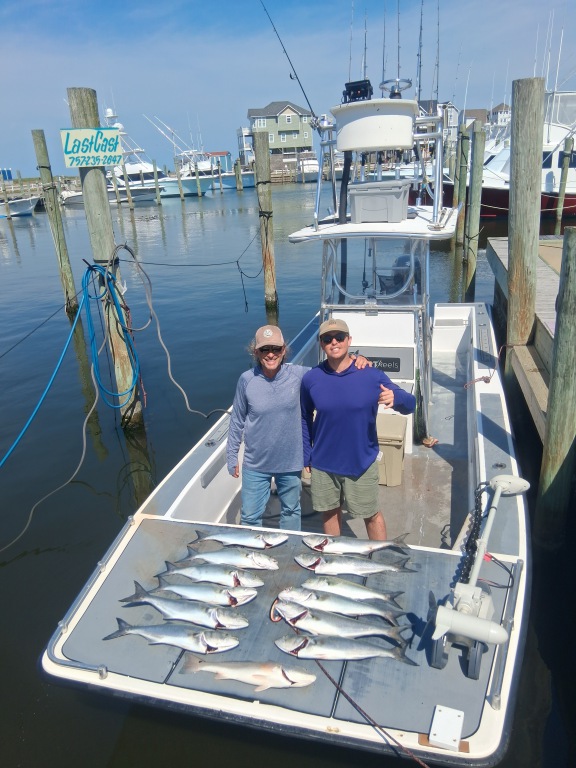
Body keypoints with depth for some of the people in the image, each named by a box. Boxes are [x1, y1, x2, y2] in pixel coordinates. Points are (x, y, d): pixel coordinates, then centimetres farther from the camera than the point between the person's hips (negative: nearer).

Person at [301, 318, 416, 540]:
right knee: (330, 512, 21)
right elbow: (305, 419, 4)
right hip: (323, 463, 2)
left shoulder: (371, 375, -15)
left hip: (362, 461, -2)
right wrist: (306, 456, 5)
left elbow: (410, 403, -11)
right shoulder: (311, 378, -9)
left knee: (371, 515, 14)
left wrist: (395, 398, -34)